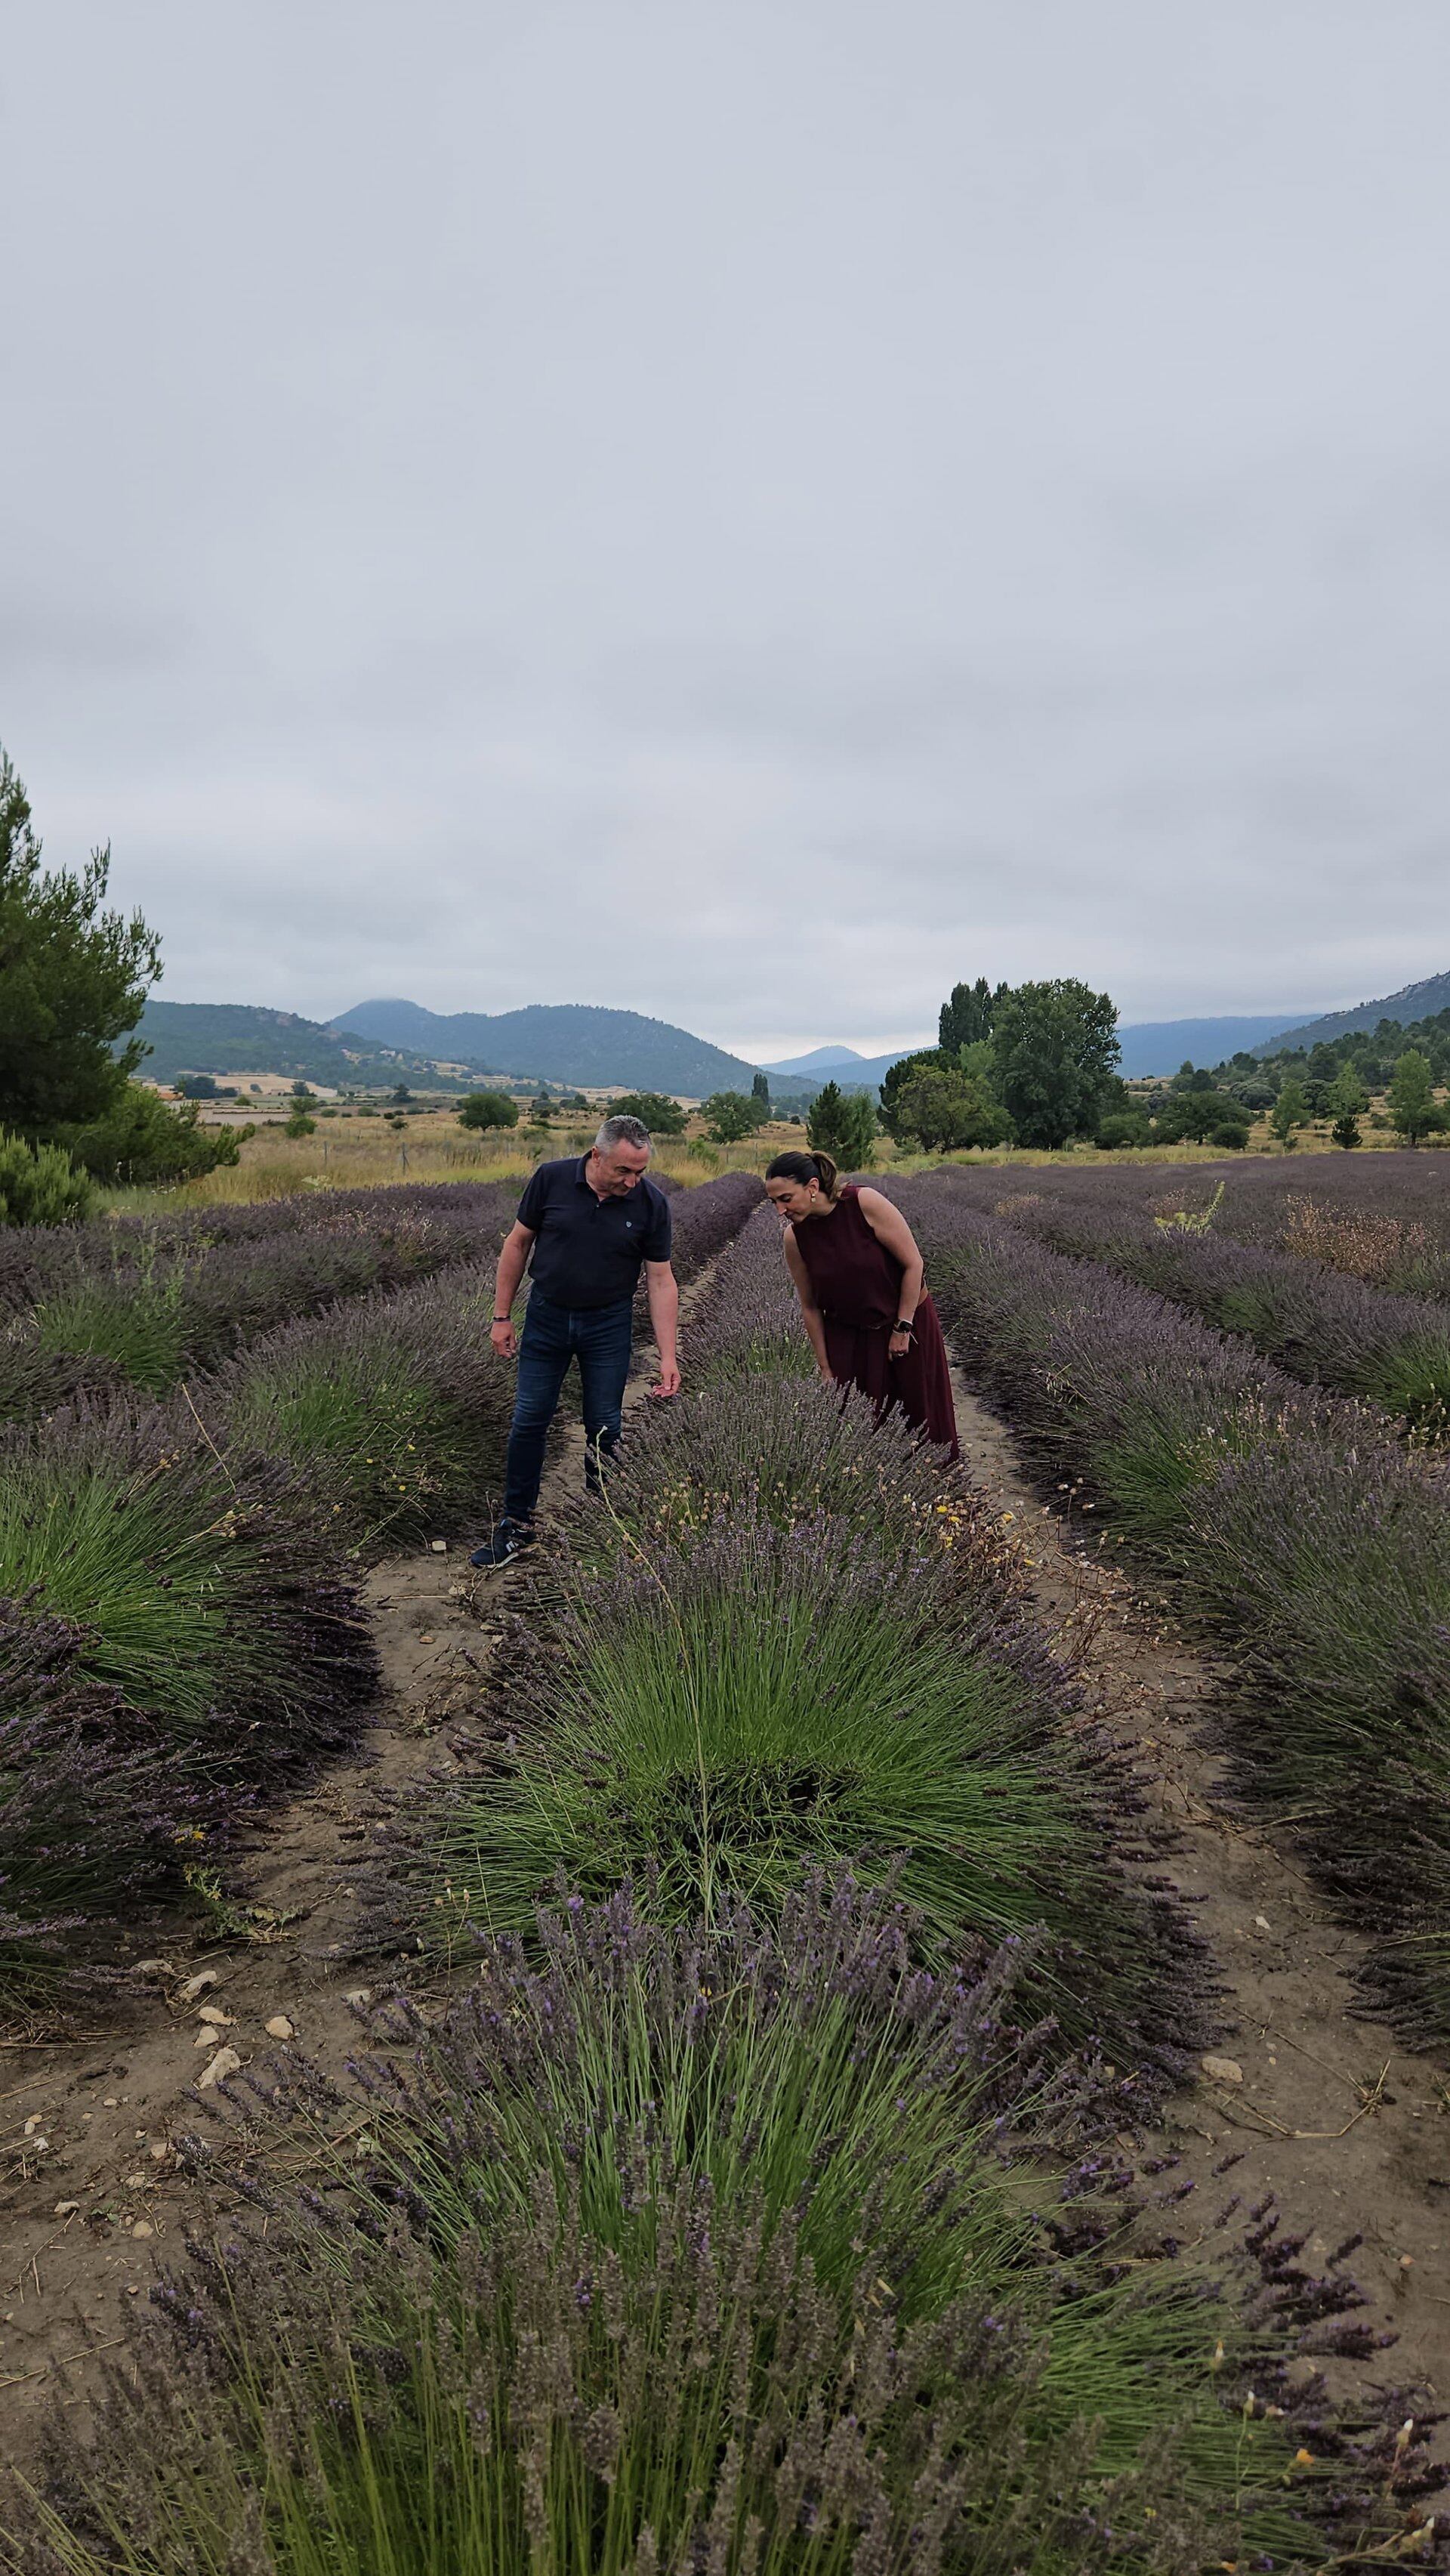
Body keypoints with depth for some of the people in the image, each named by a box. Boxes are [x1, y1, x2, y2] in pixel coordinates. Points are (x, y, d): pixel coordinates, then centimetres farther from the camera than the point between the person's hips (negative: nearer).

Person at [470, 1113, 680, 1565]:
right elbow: (518, 1243, -2)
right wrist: (501, 1316, -2)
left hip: (608, 1324, 0)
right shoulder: (551, 1179, -13)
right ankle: (516, 1525, 16)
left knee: (604, 1428, 5)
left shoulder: (651, 1203, -13)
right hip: (547, 1316, 1)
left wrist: (668, 1356, -12)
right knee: (529, 1421, 4)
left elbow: (660, 1279, -8)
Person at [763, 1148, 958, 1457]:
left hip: (907, 1320, -2)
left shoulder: (865, 1203, -24)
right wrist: (825, 1369, 1)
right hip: (847, 1336, 3)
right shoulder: (794, 1238, -13)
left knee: (918, 1417, 8)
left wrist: (902, 1328, -13)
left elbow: (913, 1264, -17)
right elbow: (810, 1307, -2)